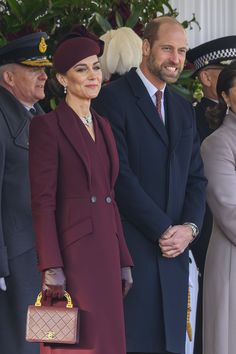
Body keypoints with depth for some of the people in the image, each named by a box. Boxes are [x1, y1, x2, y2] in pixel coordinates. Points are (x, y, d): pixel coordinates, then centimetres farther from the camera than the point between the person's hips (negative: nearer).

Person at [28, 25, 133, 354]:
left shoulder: (103, 126, 16)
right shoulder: (47, 126, -6)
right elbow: (42, 202, -11)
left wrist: (123, 261, 14)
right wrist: (51, 267, -17)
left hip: (105, 253, 7)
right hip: (72, 254, -7)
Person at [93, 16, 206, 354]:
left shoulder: (184, 108, 18)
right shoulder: (114, 98, -4)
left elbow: (196, 177, 16)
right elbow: (119, 174, -12)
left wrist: (189, 228, -2)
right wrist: (163, 230, -12)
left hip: (174, 250, 6)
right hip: (130, 249, -6)